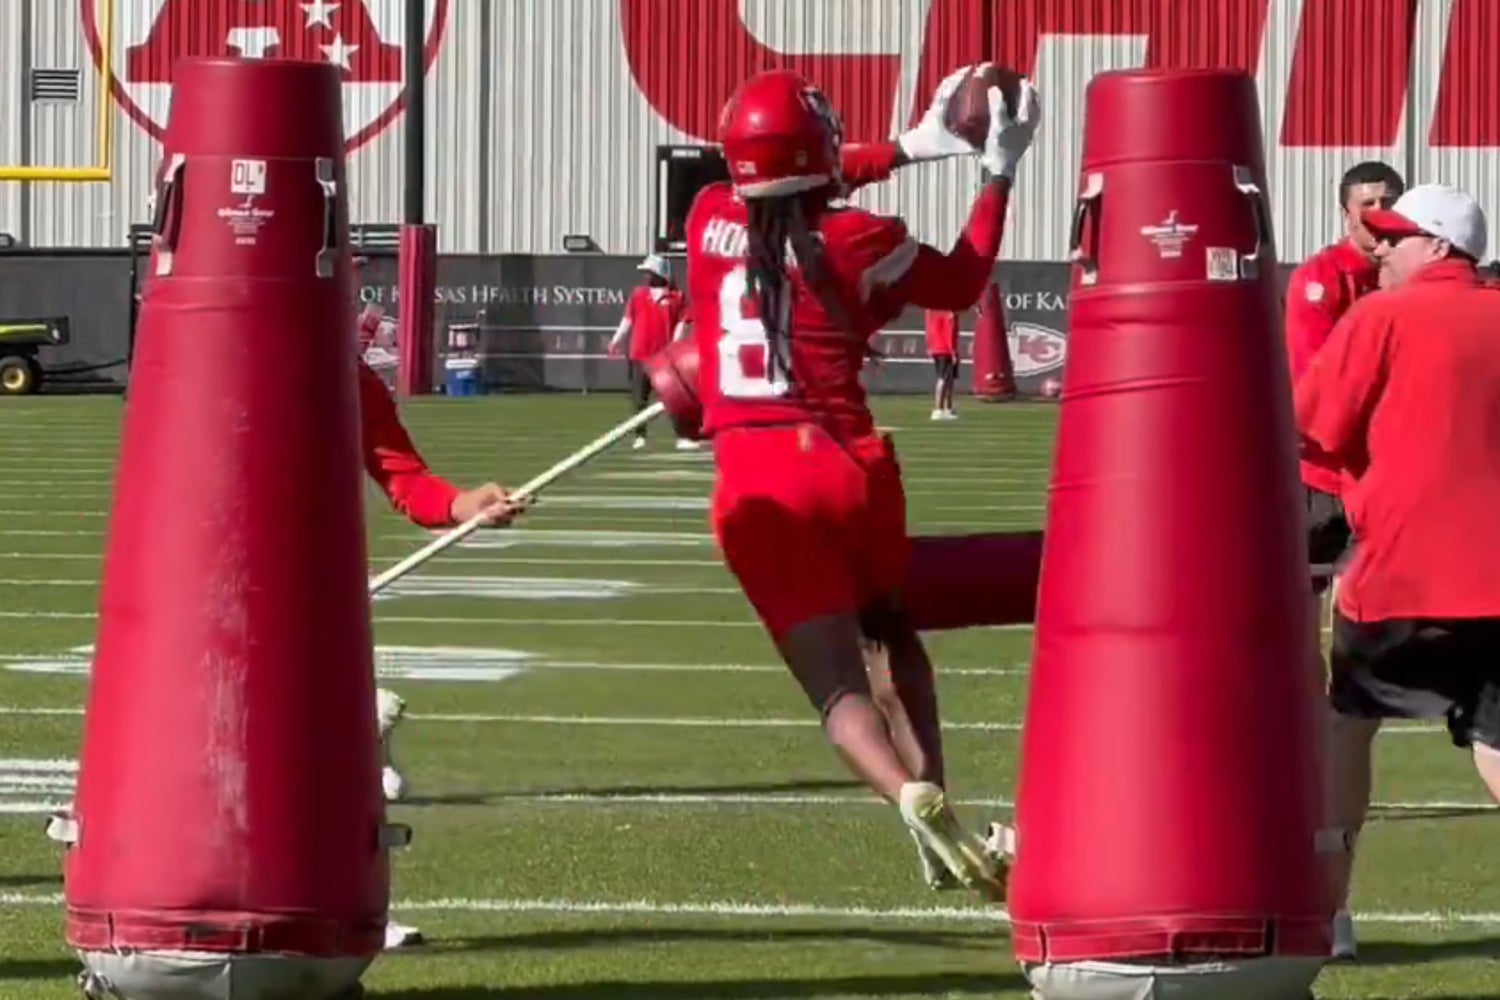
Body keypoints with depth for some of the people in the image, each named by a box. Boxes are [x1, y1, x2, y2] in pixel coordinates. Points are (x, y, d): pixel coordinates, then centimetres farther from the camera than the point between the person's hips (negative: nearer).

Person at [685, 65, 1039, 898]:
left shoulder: (711, 219, 4)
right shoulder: (856, 241, -3)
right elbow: (963, 283, 15)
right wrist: (999, 173, 22)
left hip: (755, 489, 0)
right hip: (846, 468, 0)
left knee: (839, 686, -3)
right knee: (893, 632, 27)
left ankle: (914, 799, -30)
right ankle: (931, 788, 12)